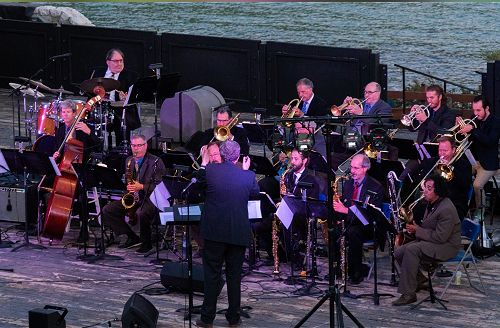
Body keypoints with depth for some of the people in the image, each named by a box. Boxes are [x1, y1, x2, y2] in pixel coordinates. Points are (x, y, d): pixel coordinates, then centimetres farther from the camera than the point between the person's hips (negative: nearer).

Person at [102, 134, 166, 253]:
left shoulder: (156, 162, -5)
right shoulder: (129, 161, 15)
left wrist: (141, 187, -24)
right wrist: (127, 187, 2)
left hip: (150, 198, -7)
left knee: (141, 213, -39)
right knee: (106, 211, -9)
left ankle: (146, 242, -12)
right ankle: (132, 238, -2)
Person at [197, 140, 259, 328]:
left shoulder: (210, 170, -7)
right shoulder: (248, 176, -3)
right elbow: (255, 192, 16)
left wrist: (203, 163, 21)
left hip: (214, 231, -1)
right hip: (238, 233, 1)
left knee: (211, 275, 4)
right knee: (234, 275, 10)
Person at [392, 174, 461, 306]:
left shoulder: (446, 209, -22)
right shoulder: (432, 204, 9)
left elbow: (440, 237, -25)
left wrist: (417, 230, -19)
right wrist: (414, 227, 1)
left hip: (446, 245, -10)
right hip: (430, 241, 10)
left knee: (411, 250, -32)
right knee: (399, 253, -5)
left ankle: (408, 294, -31)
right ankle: (419, 280, 14)